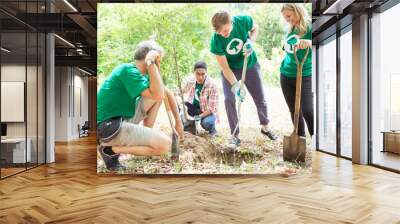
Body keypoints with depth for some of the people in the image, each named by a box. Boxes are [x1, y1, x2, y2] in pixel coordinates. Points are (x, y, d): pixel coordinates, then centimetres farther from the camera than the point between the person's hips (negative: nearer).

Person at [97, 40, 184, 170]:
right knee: (165, 144, -16)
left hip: (124, 118, 9)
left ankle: (146, 135, 13)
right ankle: (111, 149, -6)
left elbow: (167, 93, 15)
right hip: (109, 126, -9)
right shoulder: (128, 70, -19)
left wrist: (178, 121, 16)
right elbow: (157, 95, -26)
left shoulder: (143, 75, 9)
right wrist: (151, 63, -22)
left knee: (158, 93, 10)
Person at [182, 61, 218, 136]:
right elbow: (183, 91, 7)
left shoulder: (212, 84, -25)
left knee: (206, 123, -35)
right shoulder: (190, 79, -13)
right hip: (193, 108, 5)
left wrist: (200, 116, -32)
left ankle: (212, 128, 5)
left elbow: (212, 107, -22)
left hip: (207, 111, -4)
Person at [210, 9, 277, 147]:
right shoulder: (216, 41, -29)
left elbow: (255, 28, -3)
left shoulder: (243, 21, -27)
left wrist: (251, 42, -23)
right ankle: (235, 136, 0)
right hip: (230, 70, -1)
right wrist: (235, 85, -33)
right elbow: (224, 67, -24)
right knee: (229, 100, -16)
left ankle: (265, 127, 35)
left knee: (260, 99, 10)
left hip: (250, 65, 2)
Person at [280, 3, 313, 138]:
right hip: (286, 75, 6)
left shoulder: (310, 27, -10)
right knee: (294, 111, 10)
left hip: (305, 76, -6)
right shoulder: (291, 29, 9)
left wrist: (309, 42, -42)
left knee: (307, 111, -13)